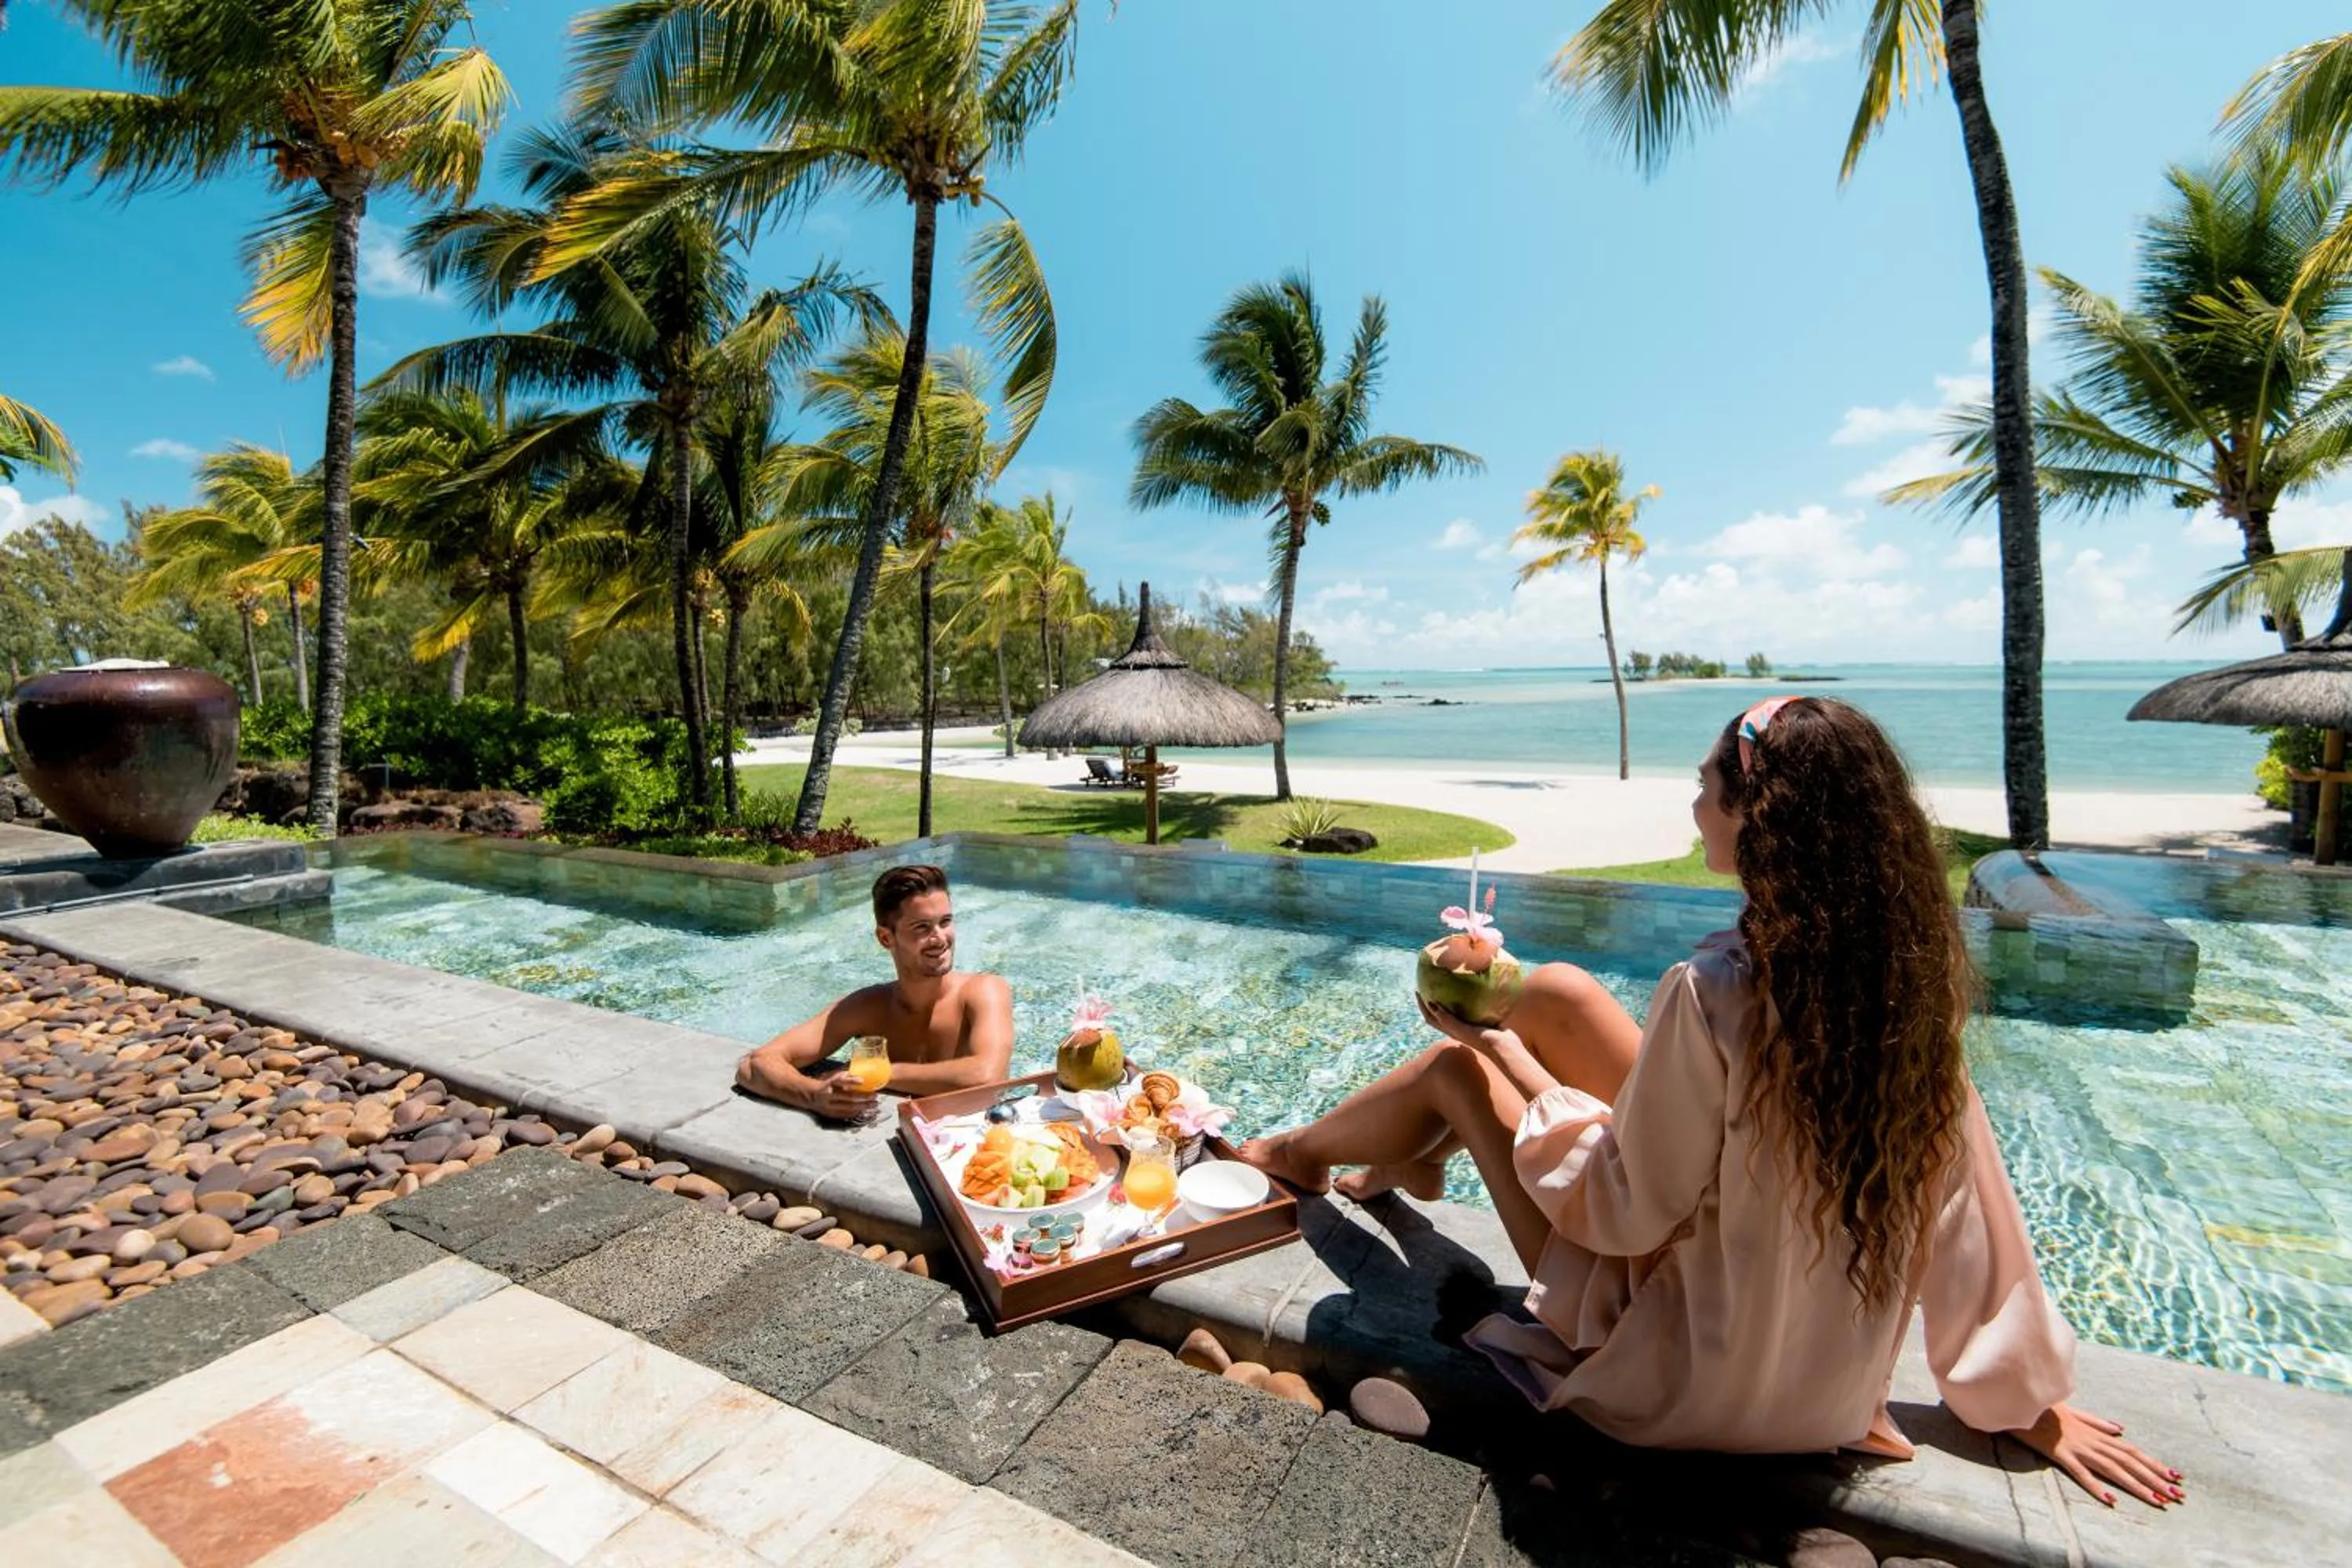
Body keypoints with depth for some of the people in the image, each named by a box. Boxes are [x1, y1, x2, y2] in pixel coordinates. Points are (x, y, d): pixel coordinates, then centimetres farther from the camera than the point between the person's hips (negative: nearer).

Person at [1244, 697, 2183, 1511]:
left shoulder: (1718, 990, -32)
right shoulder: (1908, 967, -11)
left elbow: (1624, 1214, -21)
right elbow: (1969, 1200, -2)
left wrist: (1504, 1053, -9)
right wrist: (2033, 1404, 12)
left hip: (1689, 1383, -6)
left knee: (1459, 1067, 6)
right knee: (1557, 992, 7)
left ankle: (1306, 1152, 35)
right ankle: (1403, 1161, 32)